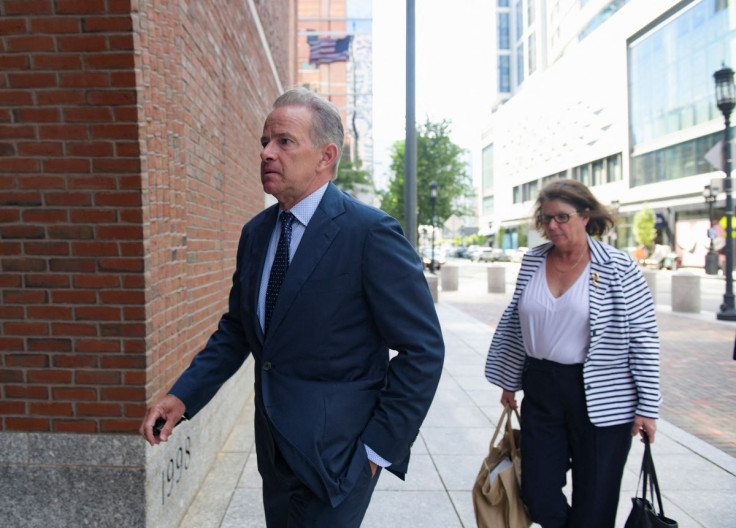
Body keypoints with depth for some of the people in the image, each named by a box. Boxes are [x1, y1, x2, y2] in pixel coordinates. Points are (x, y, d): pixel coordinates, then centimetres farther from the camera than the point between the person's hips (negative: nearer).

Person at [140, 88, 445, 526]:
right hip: (277, 449, 7)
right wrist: (183, 396, 0)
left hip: (336, 454, -6)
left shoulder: (371, 232, -18)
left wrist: (380, 447, -14)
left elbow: (423, 350, -16)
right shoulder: (256, 232, 5)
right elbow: (237, 329, 12)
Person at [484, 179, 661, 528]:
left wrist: (648, 407, -8)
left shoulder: (618, 269, -9)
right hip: (540, 391, 4)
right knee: (538, 497, 8)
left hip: (601, 400, -3)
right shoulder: (533, 261, 4)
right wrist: (508, 382, 15)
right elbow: (515, 324, 12)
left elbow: (644, 337, -7)